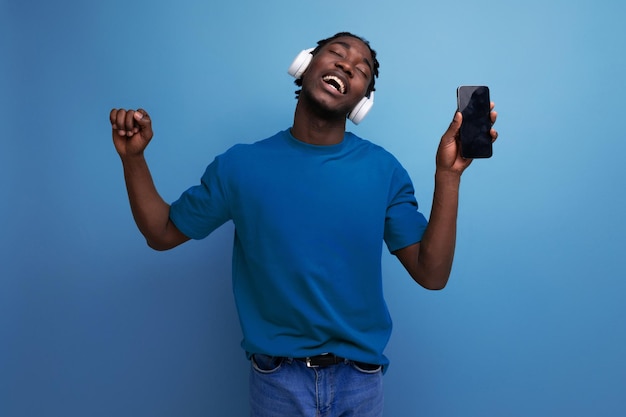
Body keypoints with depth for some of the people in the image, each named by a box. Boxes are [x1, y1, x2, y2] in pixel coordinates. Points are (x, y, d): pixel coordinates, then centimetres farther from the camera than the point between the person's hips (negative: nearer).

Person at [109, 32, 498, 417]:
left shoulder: (383, 170, -8)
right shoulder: (240, 165, -7)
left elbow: (431, 274, -11)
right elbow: (163, 233, 3)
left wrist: (447, 173, -20)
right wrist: (133, 157, -11)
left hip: (359, 379, 1)